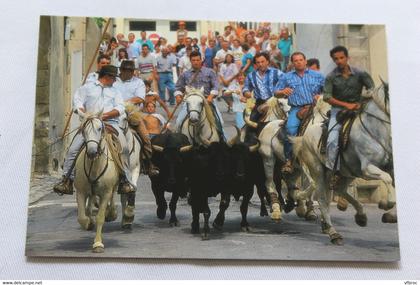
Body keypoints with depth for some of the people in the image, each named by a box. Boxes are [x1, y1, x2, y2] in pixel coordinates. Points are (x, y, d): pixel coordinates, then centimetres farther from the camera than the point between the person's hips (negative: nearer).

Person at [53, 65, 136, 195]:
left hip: (110, 123, 1)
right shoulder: (87, 87, 18)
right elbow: (77, 104, 8)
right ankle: (67, 181, -11)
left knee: (124, 147, -23)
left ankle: (126, 181, -17)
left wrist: (105, 115, -7)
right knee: (73, 149, -16)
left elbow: (120, 109, 10)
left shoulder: (115, 91, 25)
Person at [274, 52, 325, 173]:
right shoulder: (286, 77, 17)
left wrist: (321, 96, -8)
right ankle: (289, 160, -20)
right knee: (291, 128, -27)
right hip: (296, 108, 0)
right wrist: (283, 92, -6)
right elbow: (276, 93, 15)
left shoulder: (317, 75, 16)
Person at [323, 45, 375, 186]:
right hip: (338, 109, -1)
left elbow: (372, 89, -3)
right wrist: (346, 104, -17)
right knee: (332, 140, -16)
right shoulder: (331, 77, -2)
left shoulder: (360, 74, 0)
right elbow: (327, 97, -8)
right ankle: (334, 171, -3)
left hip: (357, 109, 1)